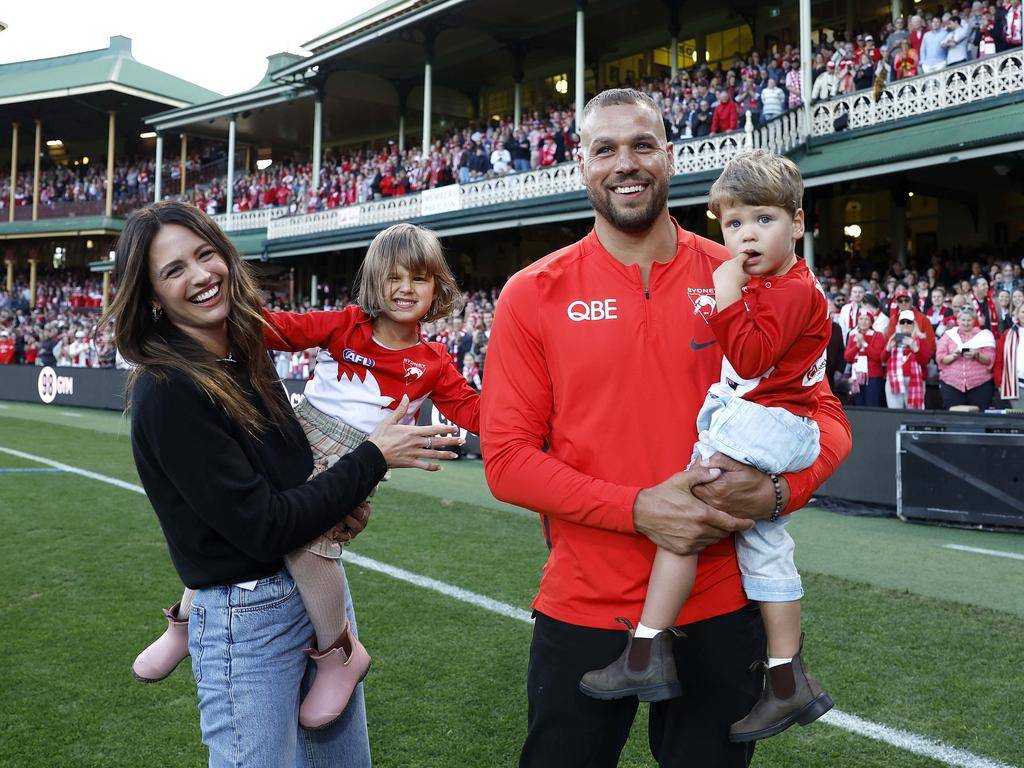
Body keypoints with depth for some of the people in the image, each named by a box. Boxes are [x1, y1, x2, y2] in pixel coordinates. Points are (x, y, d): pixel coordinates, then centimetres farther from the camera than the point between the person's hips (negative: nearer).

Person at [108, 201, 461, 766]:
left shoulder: (246, 358, 5)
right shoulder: (166, 393, -19)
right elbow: (264, 530, -21)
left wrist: (347, 503, -6)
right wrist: (373, 459, -15)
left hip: (323, 587, 8)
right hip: (248, 619, -8)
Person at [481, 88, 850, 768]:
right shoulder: (533, 296, -4)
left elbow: (824, 416, 5)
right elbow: (507, 458, -8)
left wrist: (777, 490, -17)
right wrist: (638, 509, -20)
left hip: (722, 610, 1)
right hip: (583, 608, 0)